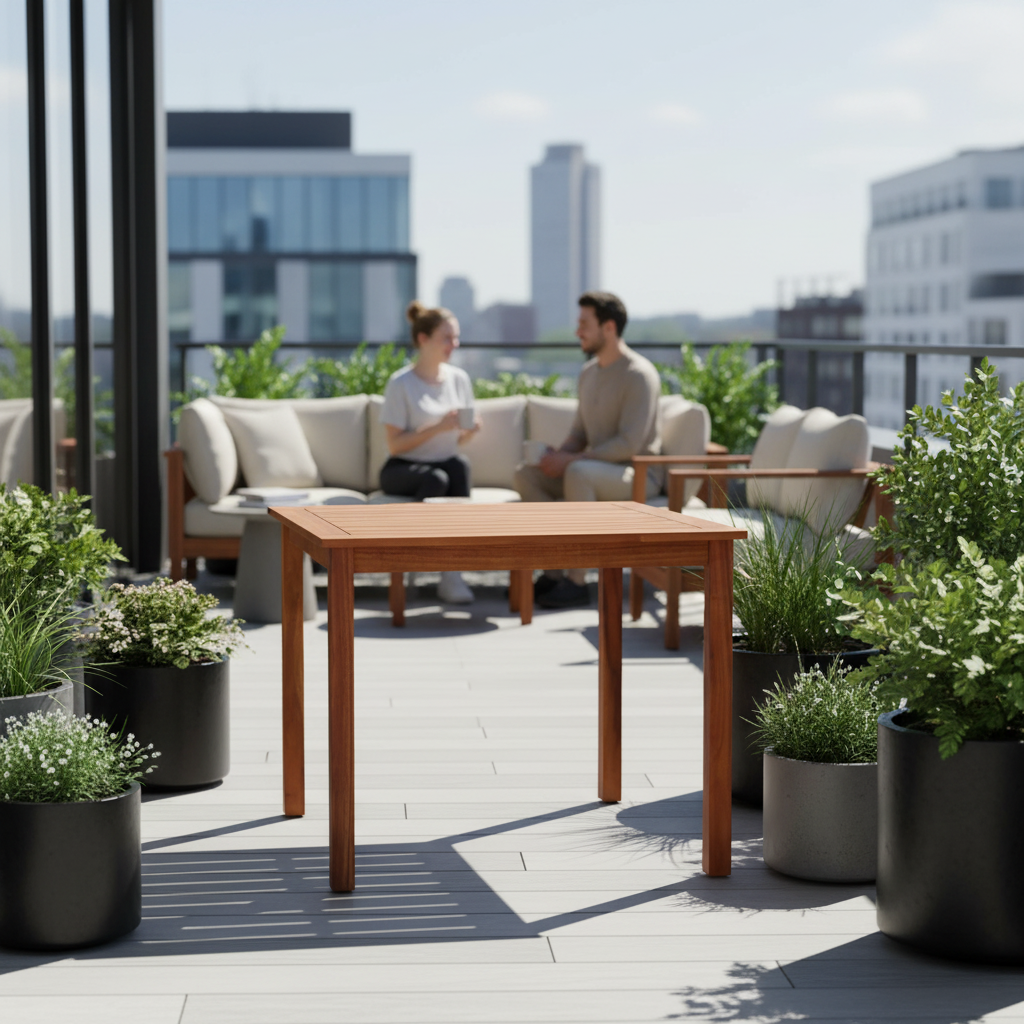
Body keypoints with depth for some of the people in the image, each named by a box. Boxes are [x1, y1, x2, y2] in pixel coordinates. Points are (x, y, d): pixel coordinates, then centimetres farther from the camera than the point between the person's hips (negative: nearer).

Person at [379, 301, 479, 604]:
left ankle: (453, 570, -32)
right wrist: (437, 428, -23)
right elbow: (395, 445, -12)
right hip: (403, 470, -4)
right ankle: (448, 574, -27)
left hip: (445, 465, 4)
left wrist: (469, 430, -11)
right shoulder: (401, 384, -9)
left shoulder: (459, 379, 7)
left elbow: (458, 440, 12)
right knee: (436, 479, -37)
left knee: (460, 464, -33)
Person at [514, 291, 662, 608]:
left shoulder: (639, 375, -16)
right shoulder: (589, 371, 12)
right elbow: (580, 432, 19)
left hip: (639, 474, -9)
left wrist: (571, 460, -23)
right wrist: (558, 455, -4)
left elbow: (629, 444, -23)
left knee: (578, 473, -37)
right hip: (599, 471, 9)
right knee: (526, 474, -9)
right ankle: (553, 573, -11)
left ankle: (577, 580, -32)